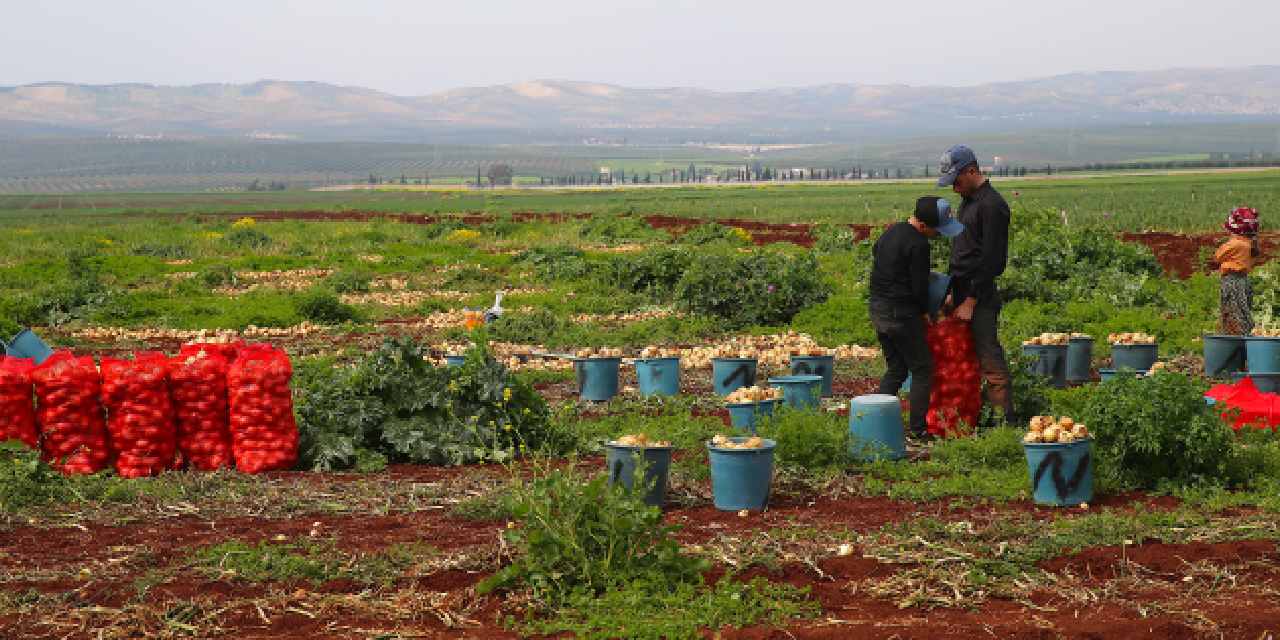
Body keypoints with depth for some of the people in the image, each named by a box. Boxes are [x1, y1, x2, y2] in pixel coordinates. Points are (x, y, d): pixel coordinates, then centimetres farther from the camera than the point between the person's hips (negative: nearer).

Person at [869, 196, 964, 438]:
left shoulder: (892, 231, 10)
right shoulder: (918, 244, -18)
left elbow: (875, 253, 22)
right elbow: (919, 286, -16)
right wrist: (924, 311, 2)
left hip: (878, 310, 9)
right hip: (902, 315, -9)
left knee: (895, 369, 17)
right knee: (922, 369, 3)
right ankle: (918, 427, 2)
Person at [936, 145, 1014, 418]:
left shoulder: (992, 205, -14)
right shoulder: (967, 200, 17)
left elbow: (990, 260, -17)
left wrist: (971, 301, -17)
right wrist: (954, 292, 16)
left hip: (981, 295, -9)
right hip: (963, 291, 9)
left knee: (989, 358, -8)